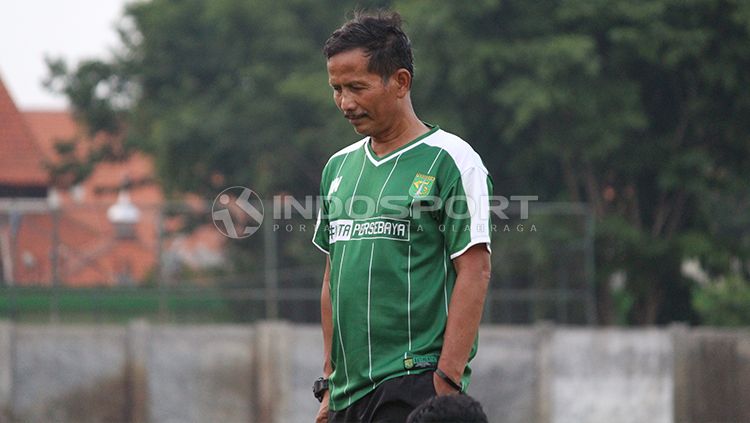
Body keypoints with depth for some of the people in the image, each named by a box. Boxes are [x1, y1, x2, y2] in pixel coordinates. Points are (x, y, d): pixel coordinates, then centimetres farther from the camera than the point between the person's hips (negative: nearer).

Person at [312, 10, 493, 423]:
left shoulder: (450, 160, -5)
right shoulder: (339, 167, 16)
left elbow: (474, 273, -9)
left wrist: (447, 380, -16)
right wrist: (330, 381, 17)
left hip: (415, 387, -7)